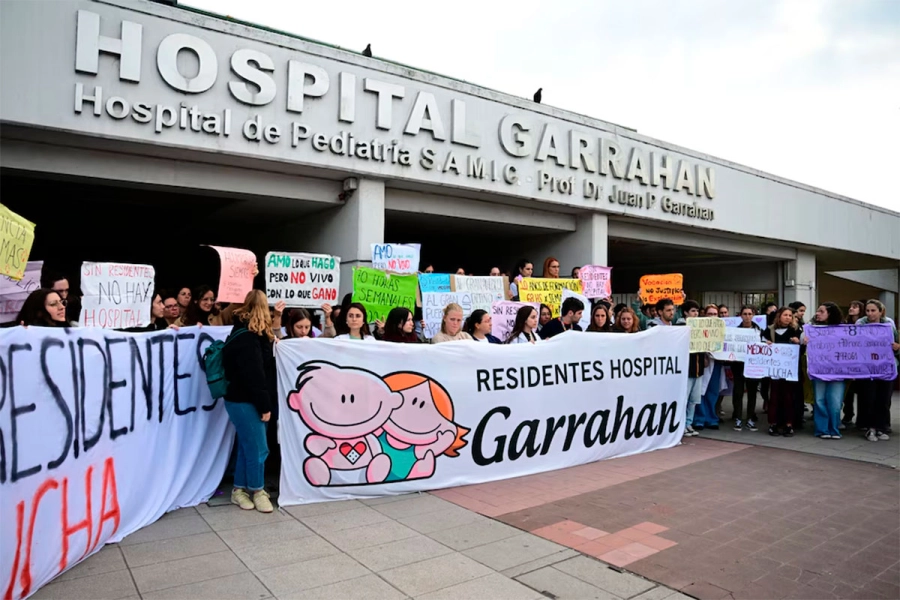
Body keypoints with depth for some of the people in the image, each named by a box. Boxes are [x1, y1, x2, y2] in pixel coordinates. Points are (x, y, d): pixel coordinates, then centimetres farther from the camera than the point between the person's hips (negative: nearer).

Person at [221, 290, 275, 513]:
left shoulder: (247, 333, 13)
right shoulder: (247, 338, -19)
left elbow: (263, 370, 19)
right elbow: (253, 375, -21)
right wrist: (265, 405, -18)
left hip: (245, 400, 10)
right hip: (244, 401, -10)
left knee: (247, 447, 16)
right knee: (258, 449, -1)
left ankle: (240, 489, 26)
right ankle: (257, 491, 14)